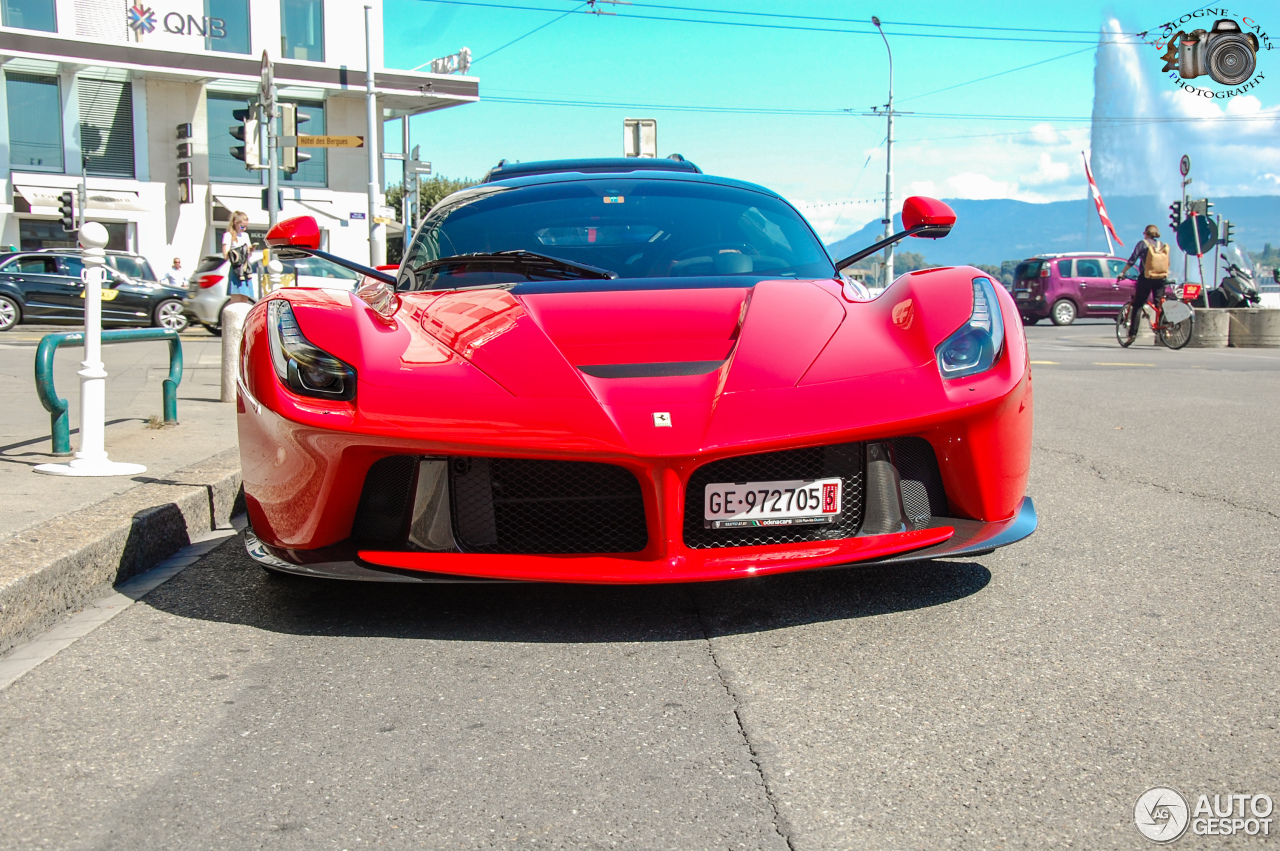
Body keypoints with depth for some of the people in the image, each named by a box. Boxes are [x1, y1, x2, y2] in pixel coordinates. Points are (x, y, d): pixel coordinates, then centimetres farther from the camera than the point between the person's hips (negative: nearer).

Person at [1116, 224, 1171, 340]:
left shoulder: (1143, 243, -2)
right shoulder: (1163, 245, 11)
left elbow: (1132, 260, -7)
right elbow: (1167, 263, 15)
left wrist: (1122, 273, -1)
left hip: (1146, 278, -4)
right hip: (1161, 279, 4)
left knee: (1137, 306, -1)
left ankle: (1133, 333, -7)